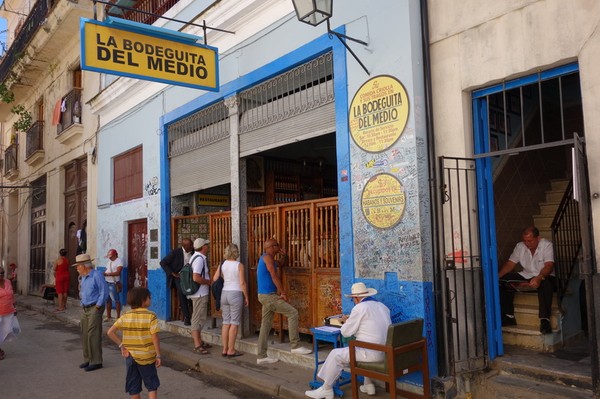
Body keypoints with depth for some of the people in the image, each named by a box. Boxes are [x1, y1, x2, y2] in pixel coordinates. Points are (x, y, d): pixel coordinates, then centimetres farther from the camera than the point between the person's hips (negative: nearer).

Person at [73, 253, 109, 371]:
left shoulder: (97, 275, -14)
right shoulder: (83, 277, 14)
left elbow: (104, 292, -17)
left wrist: (98, 306, -16)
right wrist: (82, 304, 13)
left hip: (94, 309, -9)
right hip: (85, 309, 9)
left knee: (93, 335, -6)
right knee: (85, 335, 12)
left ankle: (96, 361, 2)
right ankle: (87, 359, 24)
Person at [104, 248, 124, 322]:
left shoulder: (119, 261, -10)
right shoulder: (110, 261, 17)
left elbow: (118, 272, -21)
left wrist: (107, 274, -23)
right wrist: (104, 273, 1)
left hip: (113, 284, -9)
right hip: (107, 283, 9)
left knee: (116, 300, -5)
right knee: (108, 300, 12)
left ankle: (118, 317, 0)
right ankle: (108, 317, 20)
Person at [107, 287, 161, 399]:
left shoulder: (125, 317, -2)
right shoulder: (151, 316, -15)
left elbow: (110, 332, -6)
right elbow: (155, 337, -17)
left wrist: (121, 345, 0)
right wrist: (158, 355, -9)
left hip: (130, 355, 3)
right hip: (147, 357, -3)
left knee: (133, 387, 16)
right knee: (152, 385, 13)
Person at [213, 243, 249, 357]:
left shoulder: (222, 264, 4)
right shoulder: (239, 265, -9)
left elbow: (214, 279, 3)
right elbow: (242, 283, -11)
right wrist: (246, 297, -3)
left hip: (224, 294, 5)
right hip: (235, 294, -5)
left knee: (226, 323, 12)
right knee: (234, 323, 2)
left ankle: (225, 349, 16)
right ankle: (231, 350, 5)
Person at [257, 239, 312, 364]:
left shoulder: (267, 258, 18)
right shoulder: (267, 257, -12)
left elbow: (281, 265, 30)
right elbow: (274, 275, -19)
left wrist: (285, 256, 12)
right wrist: (283, 293, -18)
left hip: (265, 296, 10)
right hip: (268, 295, -10)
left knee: (266, 325, 10)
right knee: (292, 313, -10)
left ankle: (261, 356, 13)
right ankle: (295, 345, -8)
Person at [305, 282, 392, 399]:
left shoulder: (359, 308, -10)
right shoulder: (383, 306, 12)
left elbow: (346, 332, -5)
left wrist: (346, 321, 16)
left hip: (372, 353, -8)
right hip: (386, 352, 8)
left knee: (336, 355, 6)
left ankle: (326, 389, 16)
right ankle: (368, 385, 34)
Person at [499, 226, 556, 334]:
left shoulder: (547, 245, -12)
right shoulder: (520, 246, 4)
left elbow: (549, 266, -25)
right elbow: (510, 264, 4)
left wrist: (539, 278, -45)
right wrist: (497, 276, -14)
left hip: (544, 276, -5)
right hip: (526, 276, 5)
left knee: (545, 284, -41)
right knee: (504, 281, -18)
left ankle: (545, 320, -41)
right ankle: (508, 317, -12)